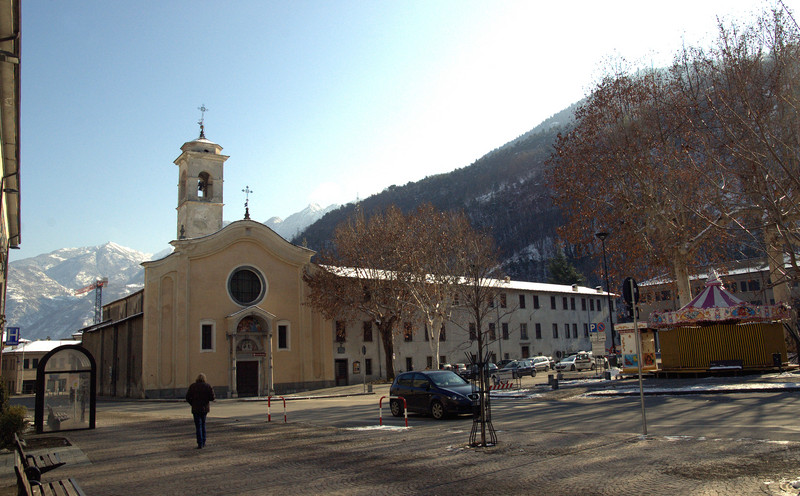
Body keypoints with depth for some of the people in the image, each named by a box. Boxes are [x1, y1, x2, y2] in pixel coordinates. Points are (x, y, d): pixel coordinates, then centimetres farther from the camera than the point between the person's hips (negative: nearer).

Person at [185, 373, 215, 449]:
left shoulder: (192, 386, -2)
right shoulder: (208, 386, -1)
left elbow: (188, 398, -3)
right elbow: (212, 398, -7)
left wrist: (193, 404, 12)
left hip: (196, 408, -2)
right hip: (205, 408, 2)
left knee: (198, 426, 0)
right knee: (203, 424, 19)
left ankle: (200, 444, -4)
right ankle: (203, 442, 21)